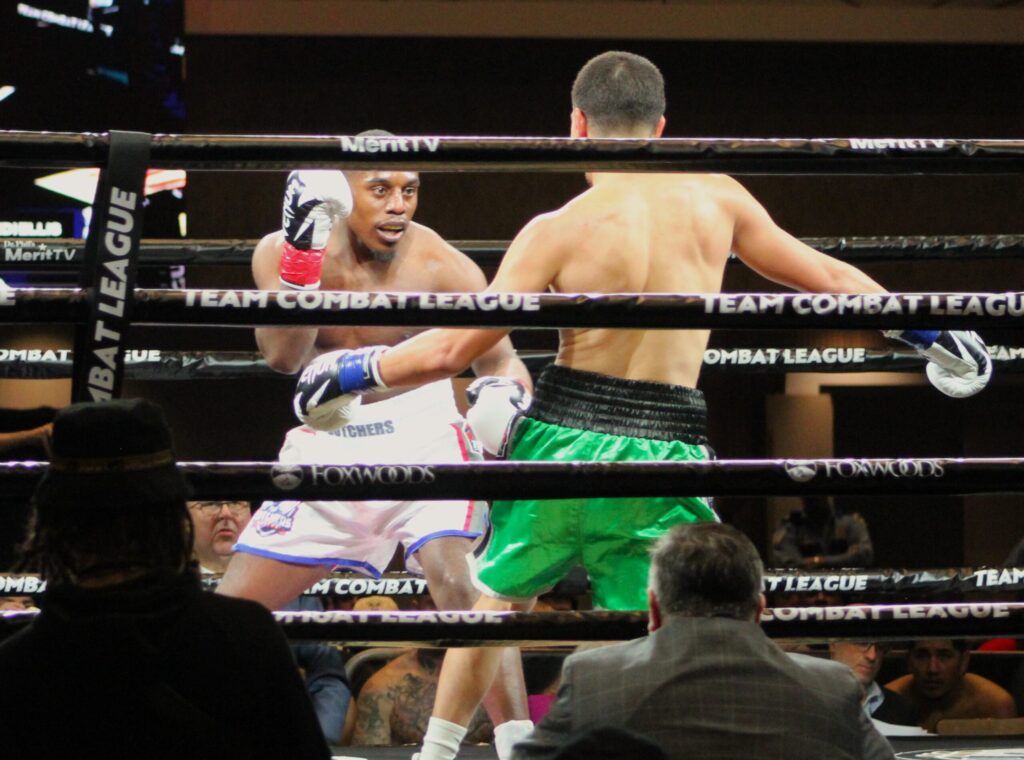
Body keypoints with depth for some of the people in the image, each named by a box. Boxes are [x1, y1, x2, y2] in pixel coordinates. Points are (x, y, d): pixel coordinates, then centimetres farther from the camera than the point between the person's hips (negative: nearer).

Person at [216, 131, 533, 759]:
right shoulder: (279, 252, -7)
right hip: (326, 444, 3)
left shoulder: (440, 266, -14)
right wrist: (303, 253, -30)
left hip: (420, 433, -3)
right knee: (232, 605, 6)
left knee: (460, 583, -26)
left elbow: (500, 360, -9)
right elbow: (283, 356, -20)